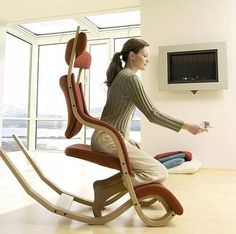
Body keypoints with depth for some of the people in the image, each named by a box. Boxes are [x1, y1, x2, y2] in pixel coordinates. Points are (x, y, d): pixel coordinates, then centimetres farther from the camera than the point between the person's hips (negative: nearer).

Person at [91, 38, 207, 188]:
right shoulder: (130, 78, -13)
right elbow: (152, 114, -18)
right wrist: (186, 126, -13)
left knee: (153, 167, 21)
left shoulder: (120, 75, 17)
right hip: (110, 139, -10)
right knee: (161, 173, -12)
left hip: (103, 138, 10)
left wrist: (126, 140, 18)